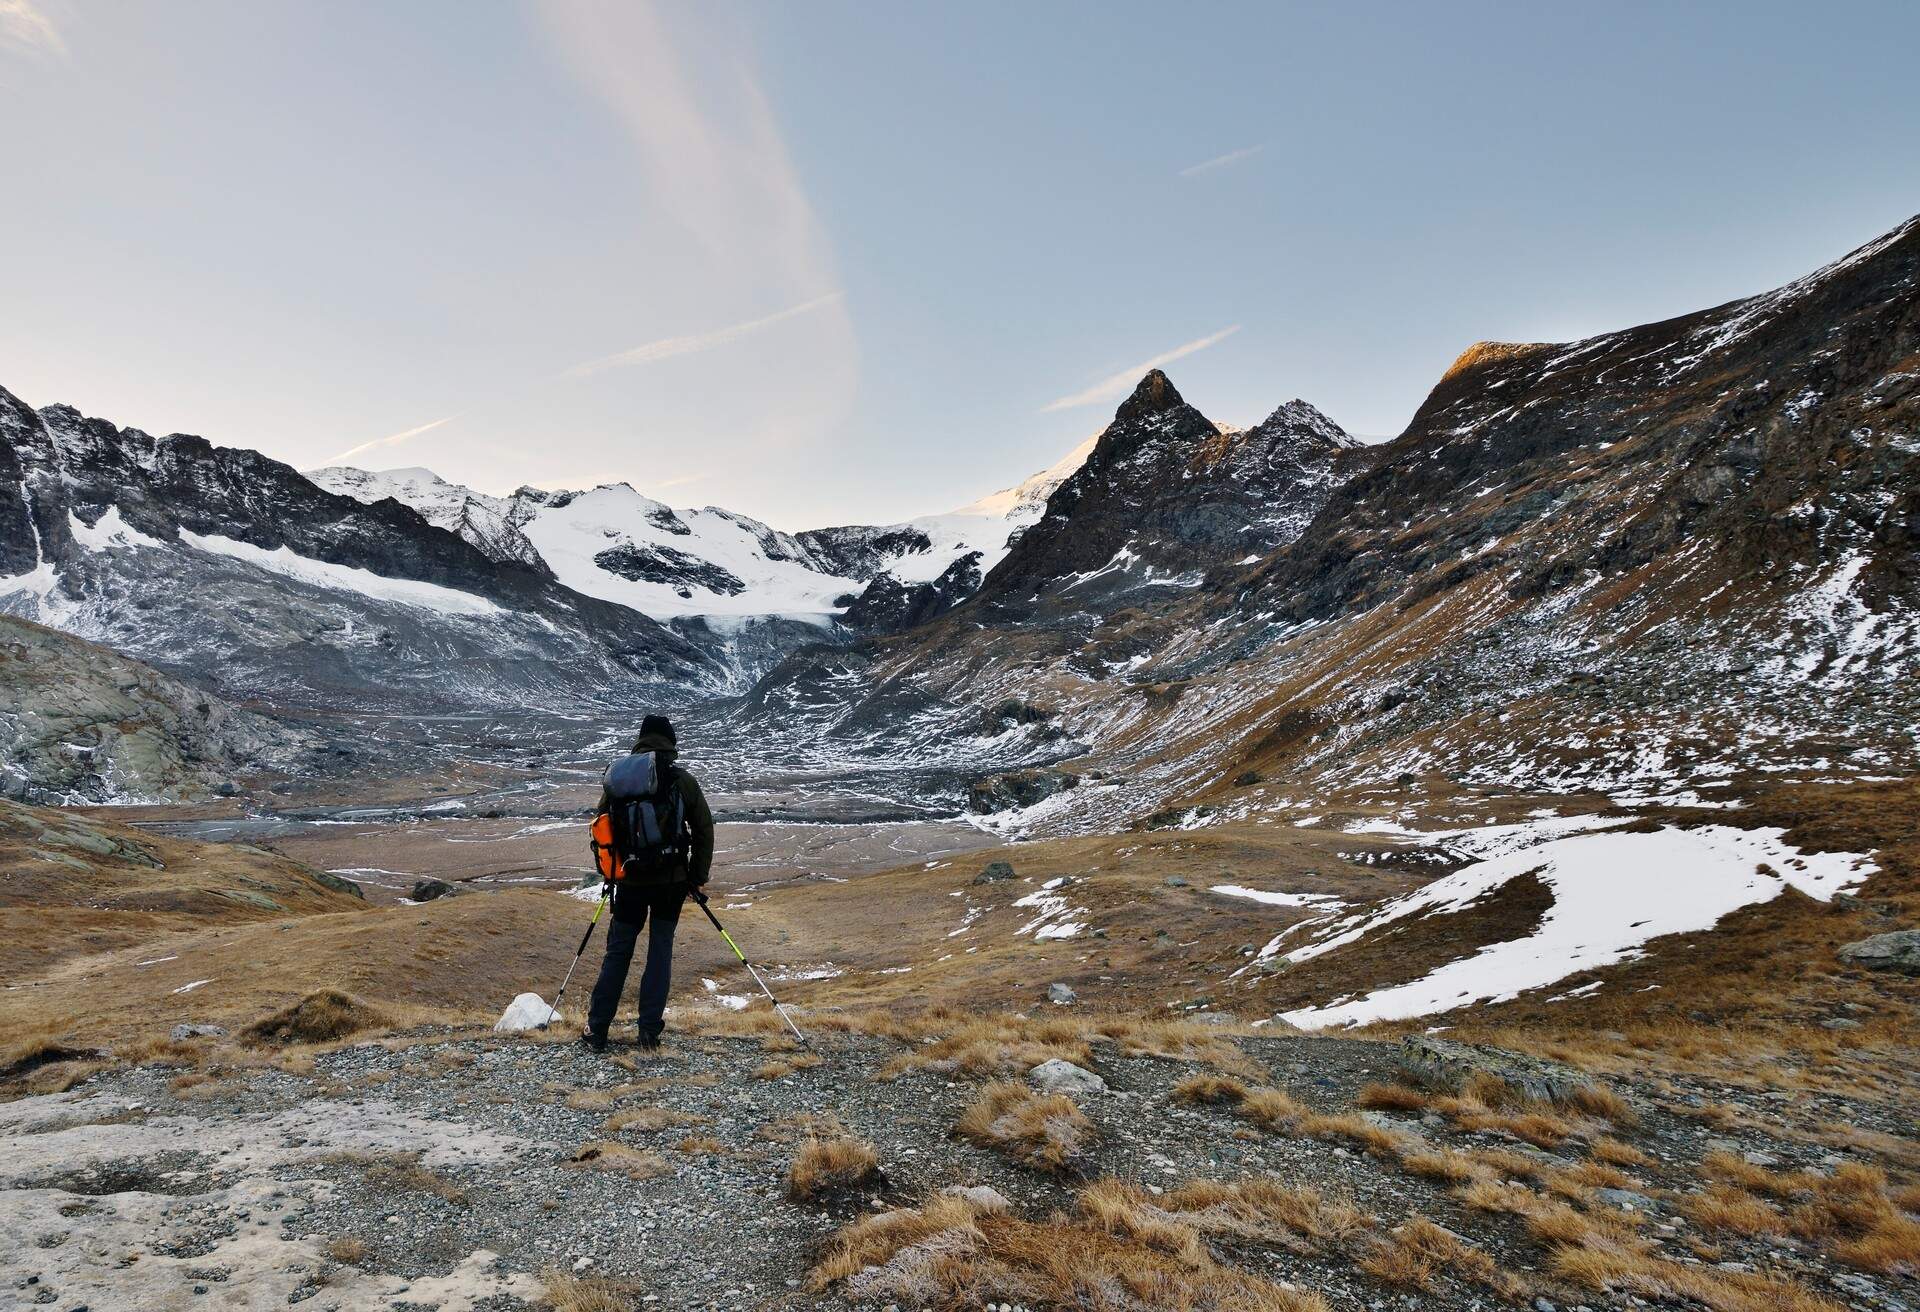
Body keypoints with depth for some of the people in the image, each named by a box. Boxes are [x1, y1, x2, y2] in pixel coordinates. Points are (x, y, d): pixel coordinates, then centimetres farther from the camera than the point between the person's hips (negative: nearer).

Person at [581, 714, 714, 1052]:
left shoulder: (617, 777, -1)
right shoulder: (683, 780, -5)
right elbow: (704, 829, -2)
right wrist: (698, 875, 6)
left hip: (630, 879, 1)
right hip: (672, 880, -1)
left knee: (618, 951, 11)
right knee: (661, 950, 8)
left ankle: (597, 1030, 15)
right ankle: (650, 1030, 10)